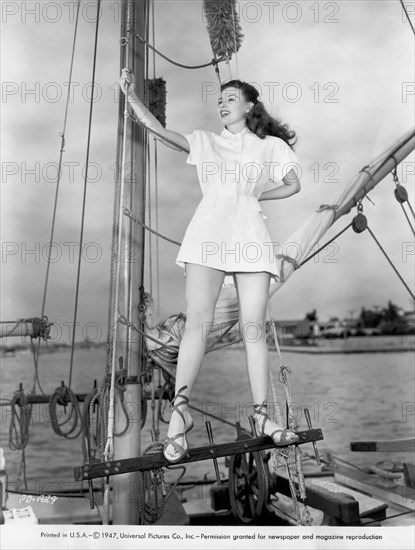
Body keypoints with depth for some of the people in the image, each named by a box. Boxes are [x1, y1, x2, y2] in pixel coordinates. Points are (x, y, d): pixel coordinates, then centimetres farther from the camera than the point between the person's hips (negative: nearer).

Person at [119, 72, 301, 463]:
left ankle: (262, 416, 2)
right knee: (198, 322, -13)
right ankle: (180, 411, -10)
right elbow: (157, 128, 11)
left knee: (253, 327, -5)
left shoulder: (271, 146, 21)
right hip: (209, 233, 0)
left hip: (250, 238, 0)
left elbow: (292, 185, 20)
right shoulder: (206, 142, 20)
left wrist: (253, 195, 11)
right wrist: (130, 95, 2)